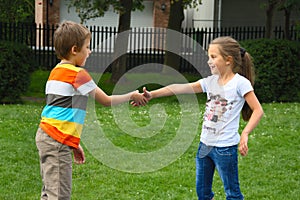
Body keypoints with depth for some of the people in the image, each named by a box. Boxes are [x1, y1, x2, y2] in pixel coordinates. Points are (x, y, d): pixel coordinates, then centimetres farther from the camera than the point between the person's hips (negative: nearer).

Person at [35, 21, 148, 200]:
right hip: (58, 142, -10)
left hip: (46, 135, 10)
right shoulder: (77, 74, -10)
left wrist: (73, 143, 21)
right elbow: (107, 101, -3)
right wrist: (132, 96, 12)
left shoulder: (56, 71, 17)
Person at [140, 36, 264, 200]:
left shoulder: (240, 83, -11)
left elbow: (258, 110, -11)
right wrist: (152, 94, -9)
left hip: (225, 148, -7)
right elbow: (180, 88, -1)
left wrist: (245, 134, -21)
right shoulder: (211, 81, 5)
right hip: (205, 144, 7)